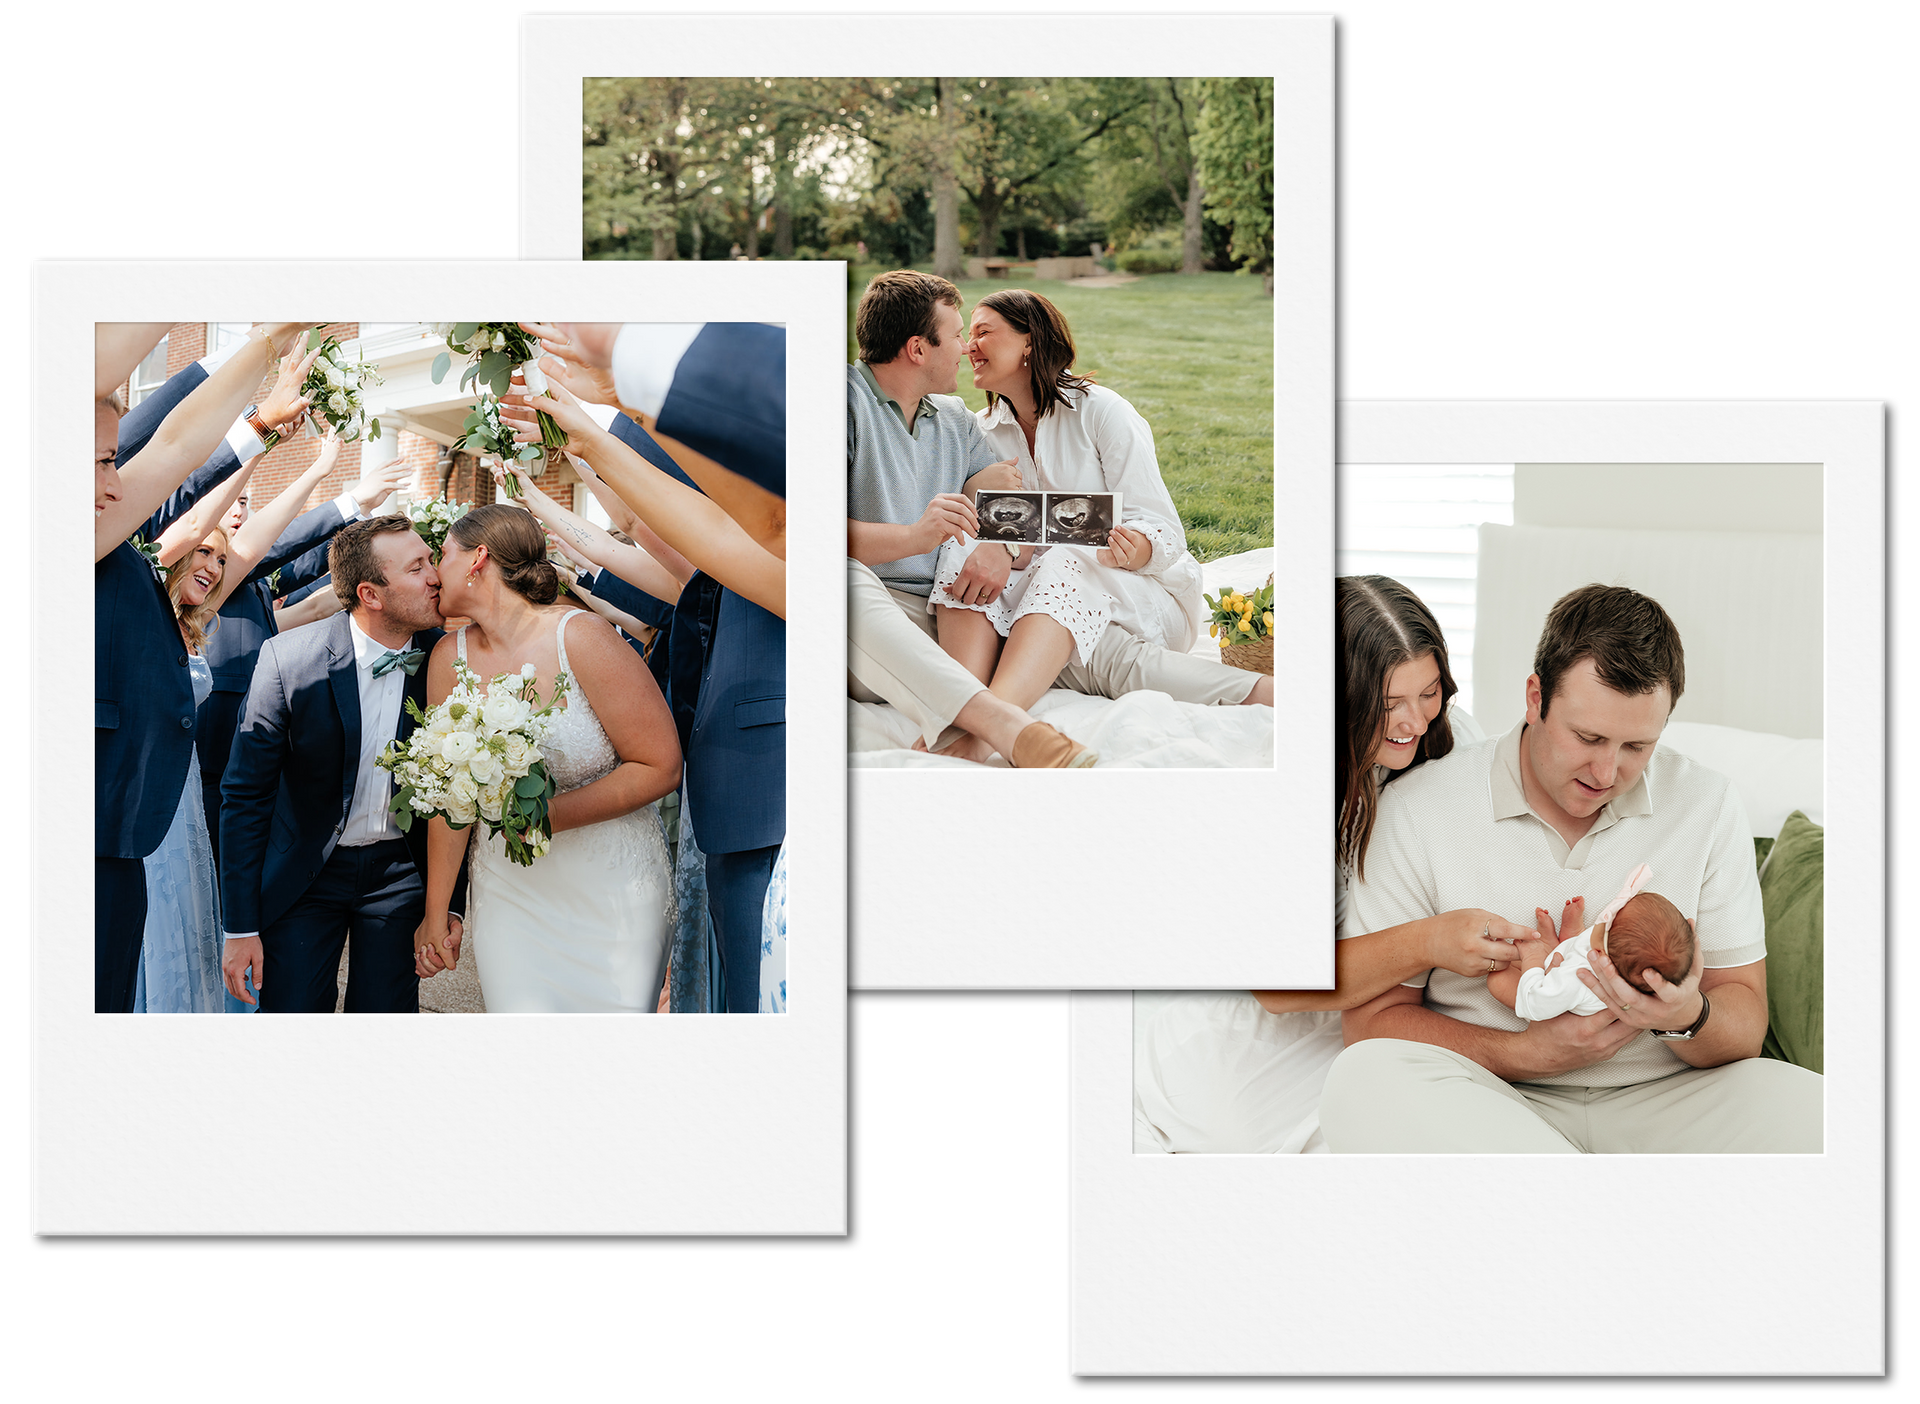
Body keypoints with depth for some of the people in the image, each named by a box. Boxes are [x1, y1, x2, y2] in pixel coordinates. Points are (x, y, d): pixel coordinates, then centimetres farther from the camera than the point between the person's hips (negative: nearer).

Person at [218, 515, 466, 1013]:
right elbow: (245, 796, -10)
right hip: (305, 874, -2)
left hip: (400, 873, 2)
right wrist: (241, 927, -10)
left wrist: (452, 903, -1)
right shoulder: (288, 658, -16)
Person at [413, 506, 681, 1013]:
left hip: (613, 892, -3)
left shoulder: (581, 638, -14)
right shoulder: (450, 658, 0)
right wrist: (436, 912, 5)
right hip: (508, 892, 3)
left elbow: (661, 767, -13)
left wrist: (551, 815, -21)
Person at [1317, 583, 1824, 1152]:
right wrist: (1528, 1053, -17)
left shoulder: (1707, 806, 4)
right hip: (1490, 1101, 0)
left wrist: (1687, 1018, -20)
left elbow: (1745, 1029, 5)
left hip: (1660, 1097, 0)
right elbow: (1368, 1022, -3)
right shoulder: (1419, 811, -3)